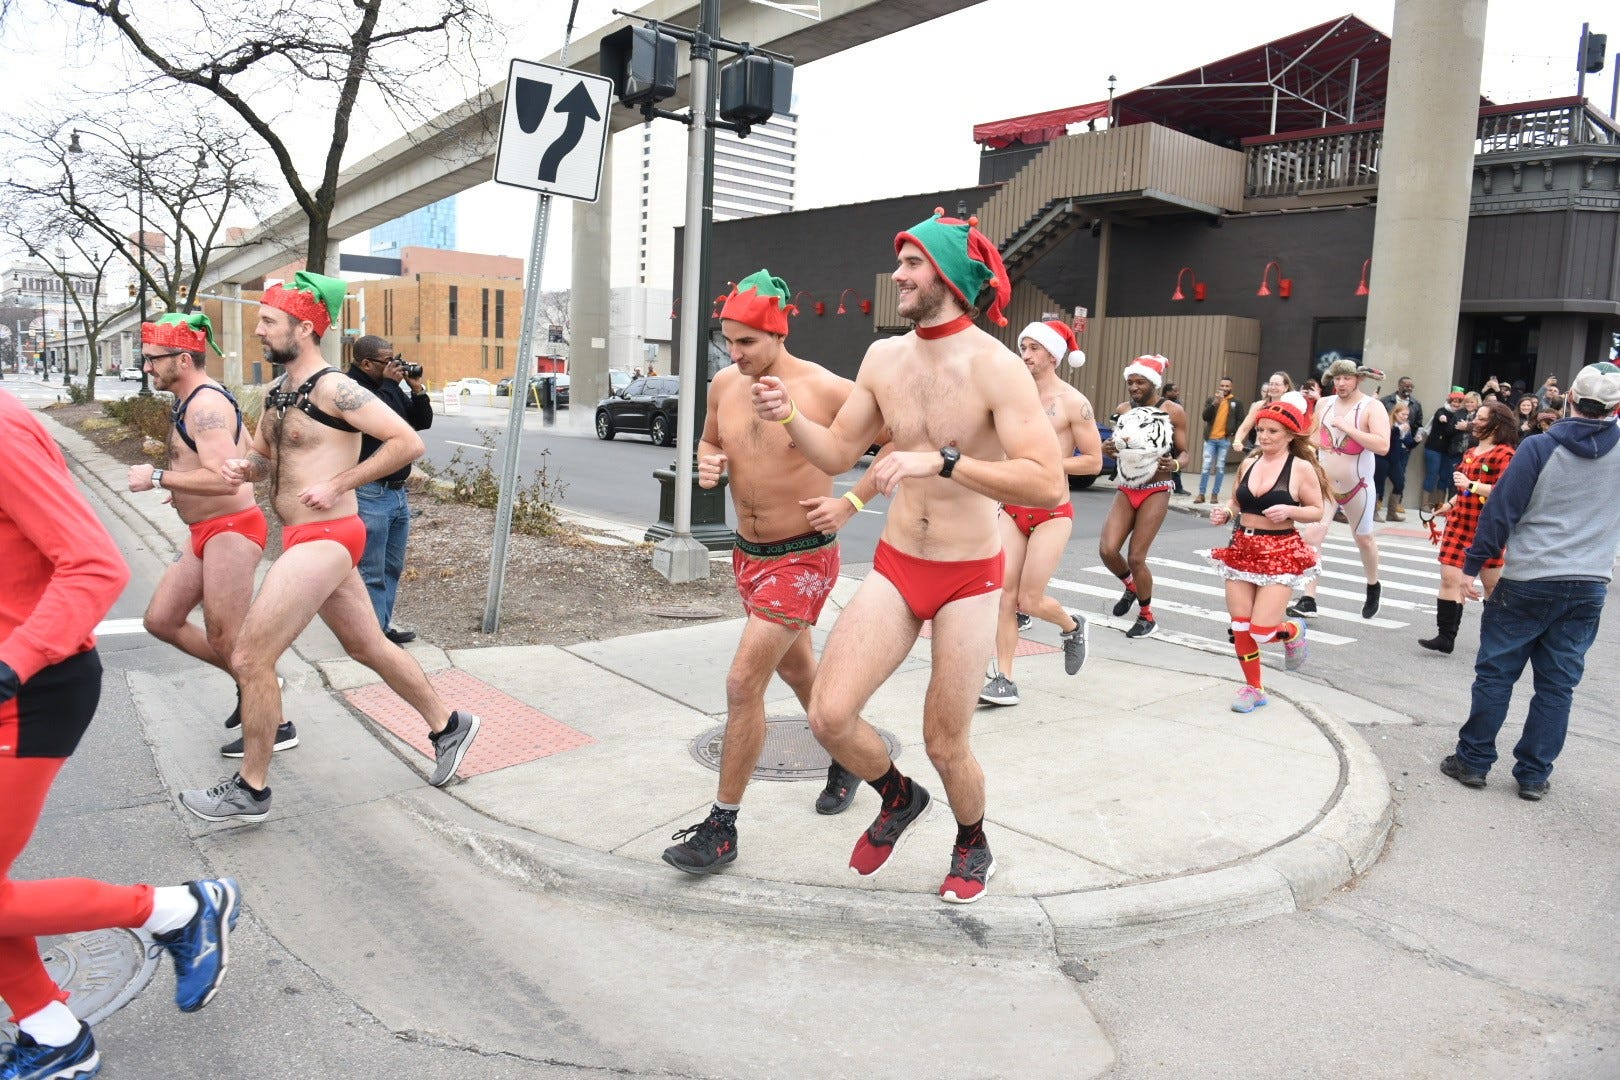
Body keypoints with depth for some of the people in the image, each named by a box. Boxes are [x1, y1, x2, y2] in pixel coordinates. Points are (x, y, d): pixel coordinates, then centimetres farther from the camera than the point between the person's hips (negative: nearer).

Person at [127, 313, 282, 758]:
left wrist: (158, 478, -21)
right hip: (208, 533, 11)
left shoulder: (205, 405, -19)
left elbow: (225, 479, -31)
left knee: (226, 640, -3)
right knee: (160, 620, 15)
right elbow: (251, 455, 23)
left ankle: (276, 726, 11)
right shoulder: (197, 401, 14)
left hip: (230, 531, -11)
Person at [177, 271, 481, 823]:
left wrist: (337, 485, -18)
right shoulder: (278, 392, 13)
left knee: (249, 658, -6)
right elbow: (263, 457, 24)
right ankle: (449, 725, 31)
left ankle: (250, 791, 9)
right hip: (308, 541, 10)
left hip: (324, 539, -10)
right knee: (369, 646, 17)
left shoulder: (332, 389, -15)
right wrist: (243, 468, 1)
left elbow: (409, 442, -18)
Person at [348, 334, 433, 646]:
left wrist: (417, 389, 2)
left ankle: (384, 624, 26)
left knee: (392, 567, 16)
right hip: (369, 494, -9)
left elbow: (421, 422, 16)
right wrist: (388, 384, -17)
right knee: (371, 572, -3)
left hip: (398, 491, 9)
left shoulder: (390, 386, 13)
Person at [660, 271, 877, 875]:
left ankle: (722, 827, 1)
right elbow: (709, 441, 18)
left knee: (743, 684, -12)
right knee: (797, 671, 23)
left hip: (803, 557, -7)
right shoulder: (724, 385, 0)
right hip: (747, 554, 7)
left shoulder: (826, 390, -18)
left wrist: (851, 502, -18)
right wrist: (707, 465, -6)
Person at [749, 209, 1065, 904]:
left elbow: (1048, 485, -26)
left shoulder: (996, 367, -17)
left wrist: (941, 459, -35)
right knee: (829, 716, -7)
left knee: (945, 746, 6)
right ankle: (900, 799, 26)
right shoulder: (884, 357, 2)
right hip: (894, 568, 5)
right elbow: (837, 454, 9)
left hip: (969, 581, -4)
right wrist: (788, 416, -10)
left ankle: (973, 845, 40)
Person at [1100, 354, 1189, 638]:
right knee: (1107, 550, -9)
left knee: (1136, 558, -7)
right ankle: (1130, 585, 26)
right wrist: (1107, 448, -9)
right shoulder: (1123, 410, 6)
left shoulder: (1173, 411, -6)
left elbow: (1183, 453, -1)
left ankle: (1147, 616, 17)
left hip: (1155, 492, -4)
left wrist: (1175, 464, -25)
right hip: (1125, 490, 4)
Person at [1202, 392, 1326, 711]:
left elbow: (1317, 511, -3)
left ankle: (1293, 631, 27)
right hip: (1242, 550, 5)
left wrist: (1290, 510, -21)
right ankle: (1253, 688, 23)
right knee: (1239, 626, 4)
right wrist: (1224, 514, -4)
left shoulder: (1301, 468, -7)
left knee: (1262, 631, -10)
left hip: (1280, 554, -5)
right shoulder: (1248, 464, 6)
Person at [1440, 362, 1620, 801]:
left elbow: (1502, 510, -9)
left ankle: (1473, 760, 12)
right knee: (1557, 684, 9)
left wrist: (1471, 566, -3)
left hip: (1528, 582, -3)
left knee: (1495, 672, 6)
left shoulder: (1540, 447, -8)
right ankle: (1533, 775, 14)